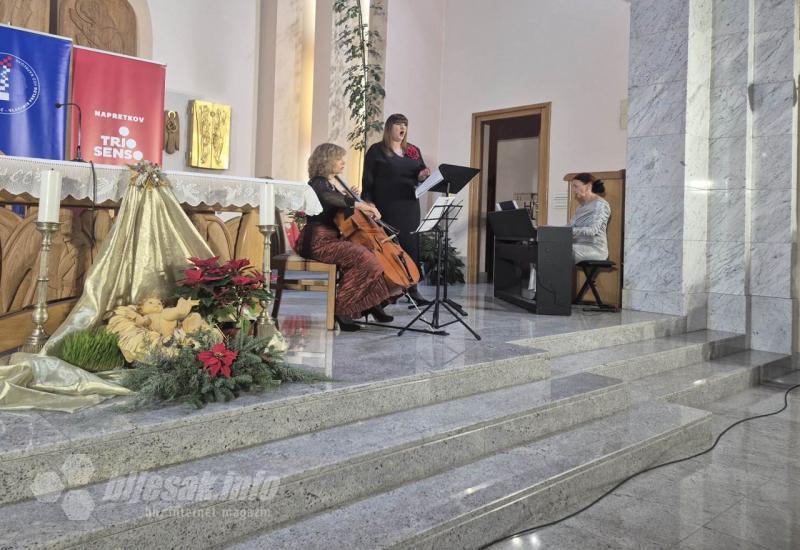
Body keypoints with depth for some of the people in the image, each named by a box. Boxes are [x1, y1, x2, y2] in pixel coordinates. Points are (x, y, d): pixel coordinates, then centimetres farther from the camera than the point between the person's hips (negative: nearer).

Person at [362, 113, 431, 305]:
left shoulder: (414, 151, 15)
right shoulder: (377, 150, 1)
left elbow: (422, 172, 16)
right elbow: (368, 180, -3)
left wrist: (423, 176, -8)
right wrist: (368, 203, -12)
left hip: (410, 205, 5)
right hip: (387, 206, -5)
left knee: (411, 244, 3)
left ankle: (412, 288, 8)